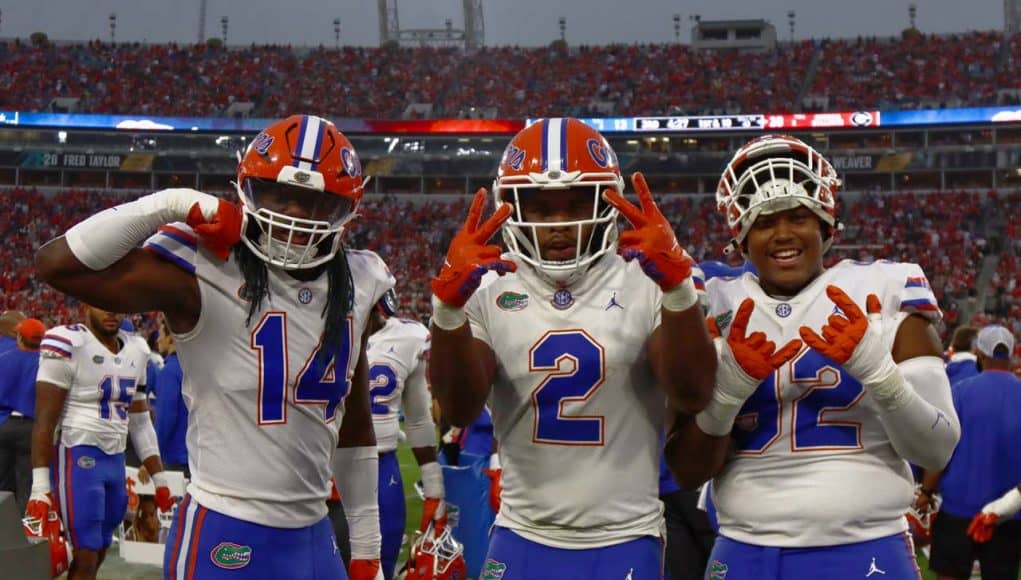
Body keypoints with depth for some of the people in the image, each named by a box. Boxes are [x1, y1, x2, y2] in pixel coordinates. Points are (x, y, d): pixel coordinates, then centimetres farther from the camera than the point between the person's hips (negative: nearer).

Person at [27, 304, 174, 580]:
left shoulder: (135, 351, 12)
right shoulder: (68, 345, -10)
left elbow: (140, 422, 19)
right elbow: (45, 420, -12)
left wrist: (159, 478, 18)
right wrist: (40, 486, -17)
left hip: (116, 461, 7)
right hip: (78, 457, -7)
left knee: (97, 555, 10)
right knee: (86, 558, -9)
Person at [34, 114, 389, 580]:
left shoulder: (355, 288, 5)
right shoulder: (204, 277, -13)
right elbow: (57, 265, -21)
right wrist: (175, 206, -23)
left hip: (314, 538, 6)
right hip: (224, 539, -6)